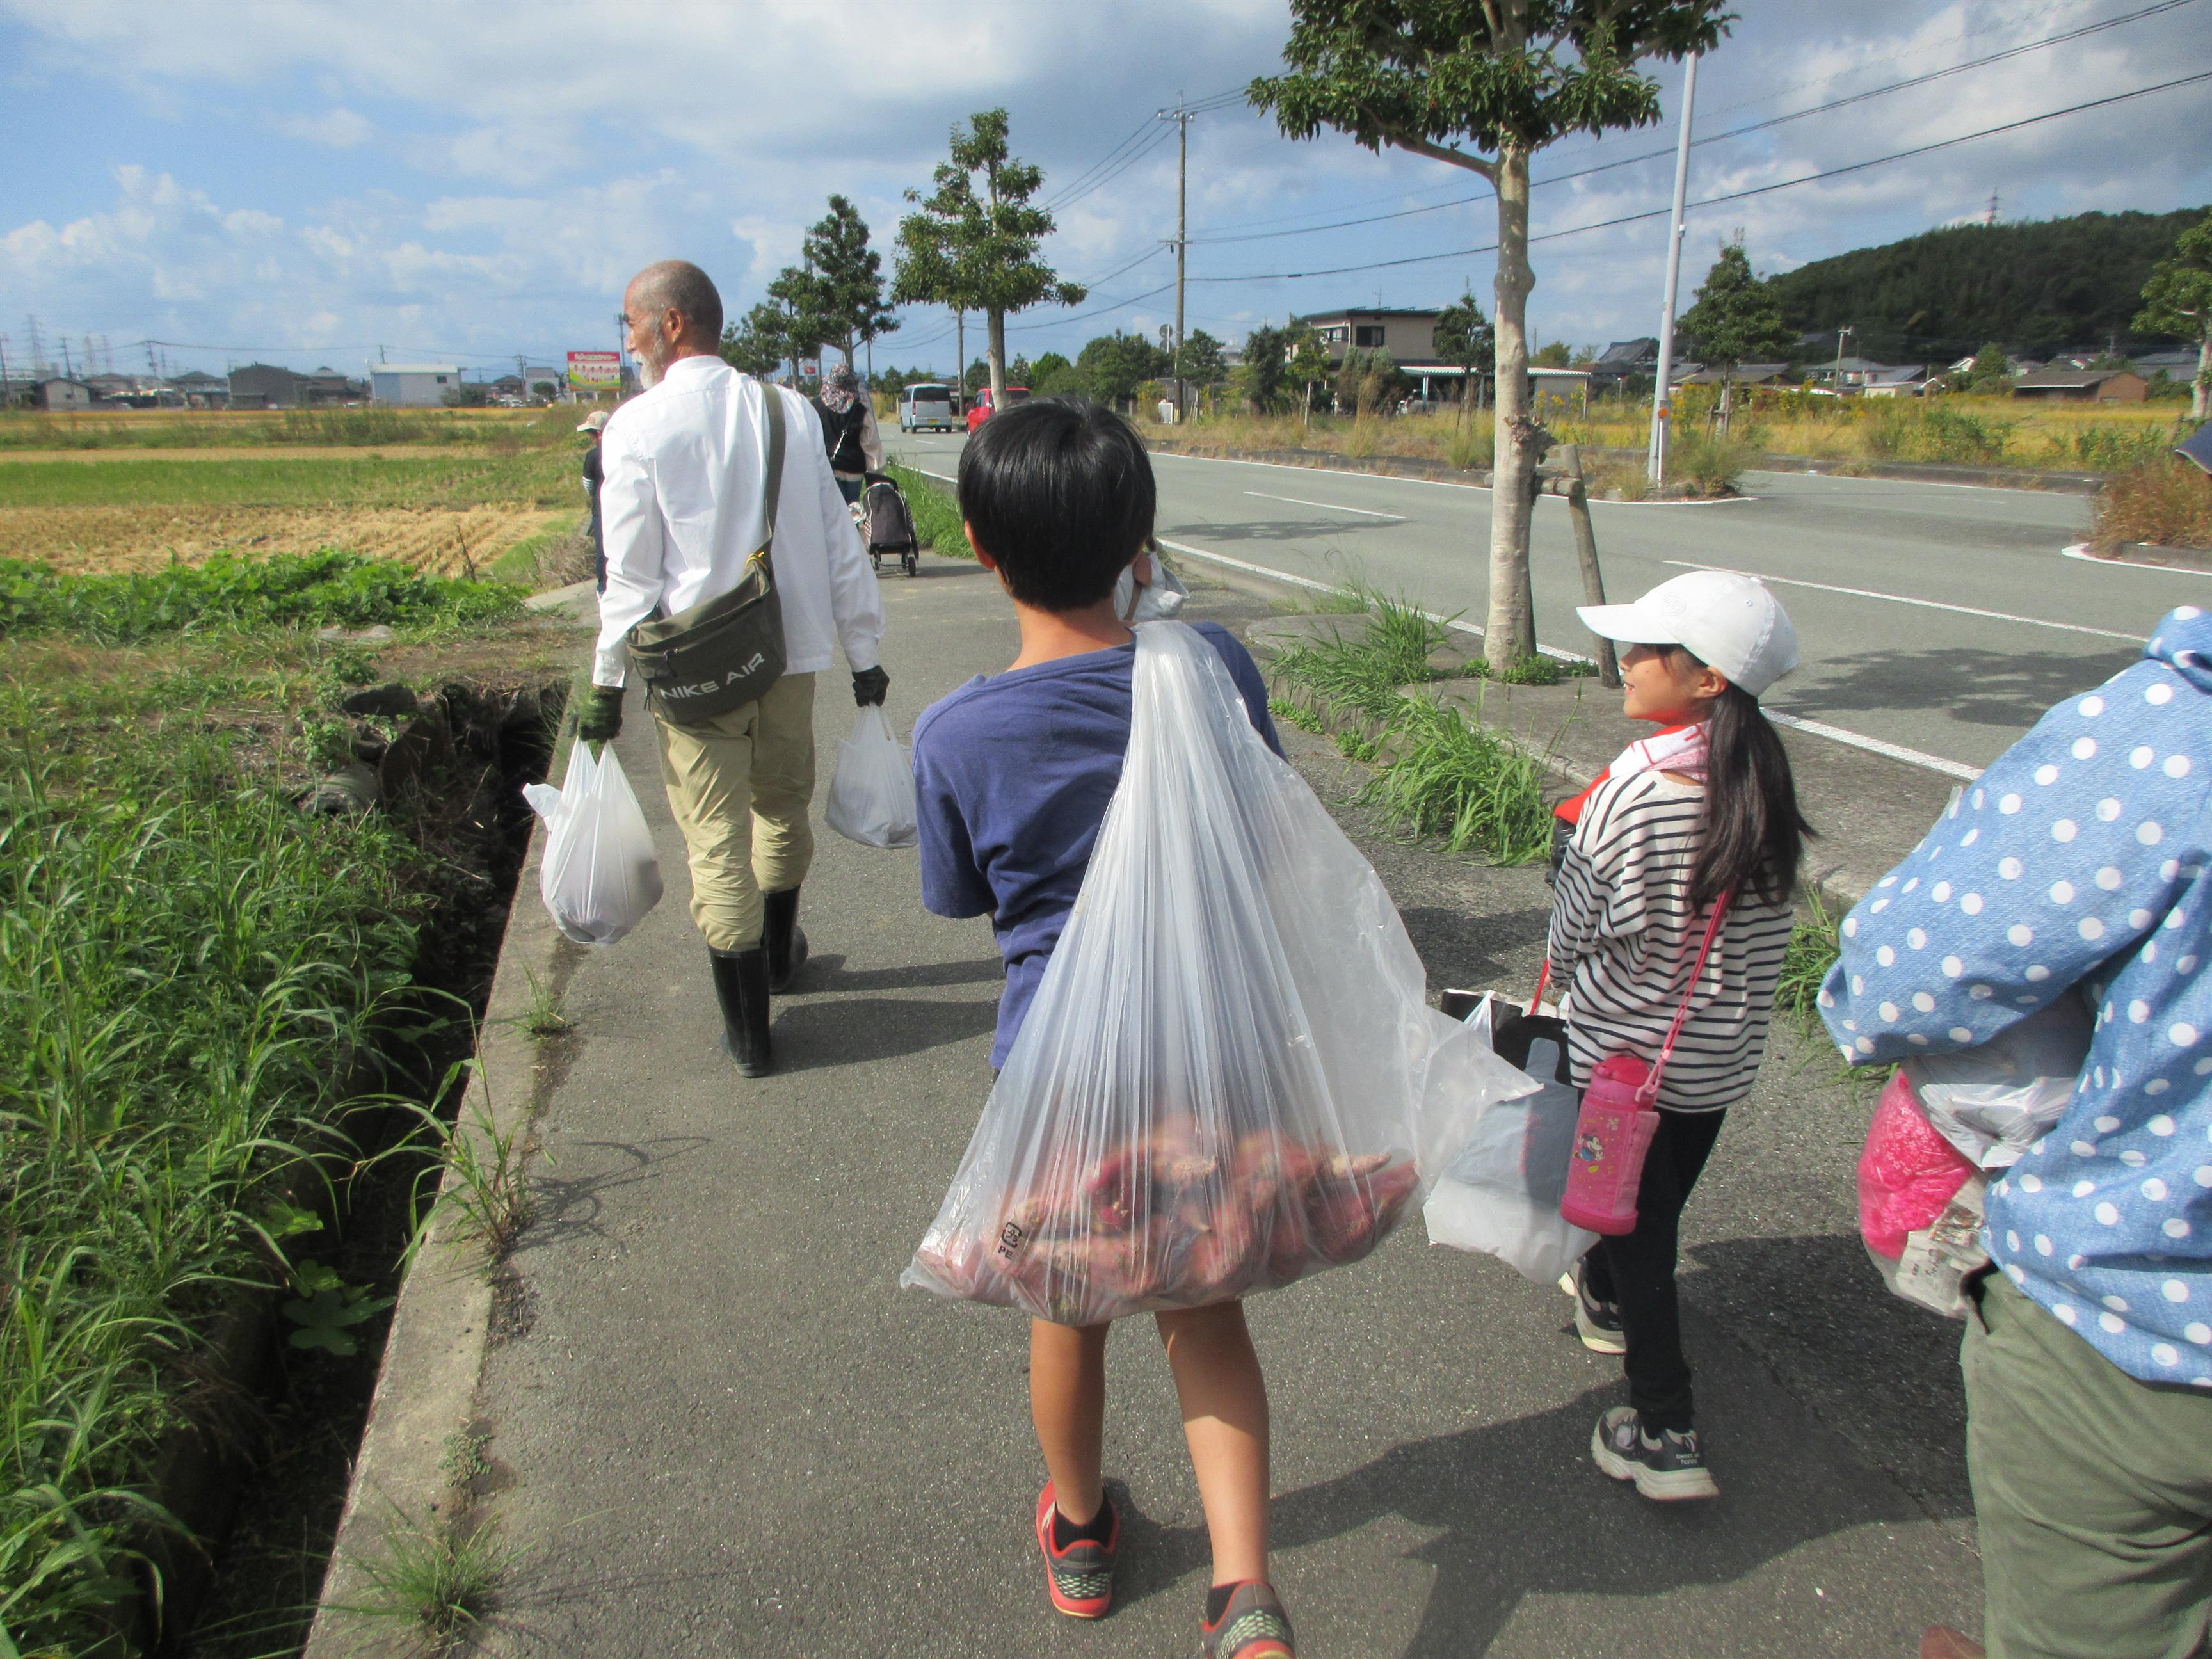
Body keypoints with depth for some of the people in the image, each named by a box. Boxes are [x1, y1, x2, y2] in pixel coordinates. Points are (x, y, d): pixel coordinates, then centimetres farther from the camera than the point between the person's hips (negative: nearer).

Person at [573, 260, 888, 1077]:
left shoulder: (638, 425, -8)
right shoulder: (788, 409, 3)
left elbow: (630, 572, -9)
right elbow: (839, 545, 4)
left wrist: (607, 681, 0)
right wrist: (864, 652, 11)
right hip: (791, 650, 4)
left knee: (716, 840, 4)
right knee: (782, 805, 22)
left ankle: (748, 1030, 10)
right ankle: (779, 952, 44)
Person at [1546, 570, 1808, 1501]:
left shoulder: (1635, 788, -25)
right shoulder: (1765, 780, -7)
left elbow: (1571, 937, -16)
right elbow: (1762, 927, 4)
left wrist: (1571, 973, 5)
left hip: (1625, 1047, -6)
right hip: (1725, 1057, 6)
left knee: (1637, 1222, 7)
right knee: (1661, 1201, 24)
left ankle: (1666, 1434, 11)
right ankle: (1605, 1296, 50)